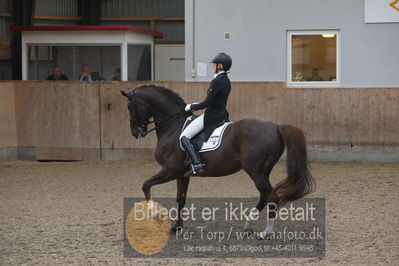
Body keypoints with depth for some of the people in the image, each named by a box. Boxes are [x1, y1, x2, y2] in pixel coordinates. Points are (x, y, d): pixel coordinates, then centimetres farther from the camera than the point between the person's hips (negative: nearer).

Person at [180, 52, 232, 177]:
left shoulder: (216, 82, -21)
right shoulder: (226, 81, 8)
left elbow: (207, 103, -23)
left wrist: (191, 107, -7)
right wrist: (197, 105, 20)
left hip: (211, 117, -10)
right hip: (222, 115, 10)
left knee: (184, 137, -9)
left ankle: (197, 165, -19)